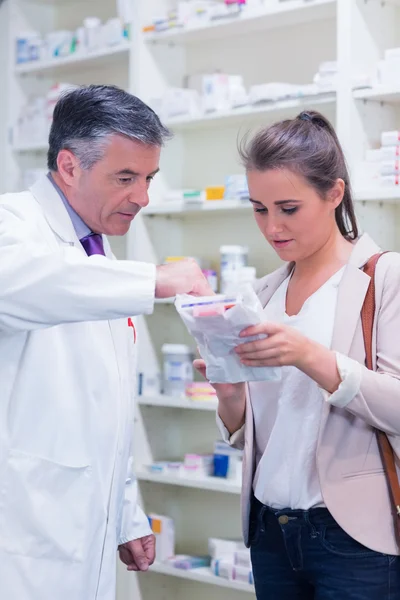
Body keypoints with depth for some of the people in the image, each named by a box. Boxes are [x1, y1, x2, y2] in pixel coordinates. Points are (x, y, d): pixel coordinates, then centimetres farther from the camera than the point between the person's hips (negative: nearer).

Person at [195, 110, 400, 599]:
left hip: (354, 539, -5)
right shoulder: (264, 294, 9)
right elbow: (244, 434, 12)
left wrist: (310, 357, -27)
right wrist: (230, 395, -9)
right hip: (271, 532, 5)